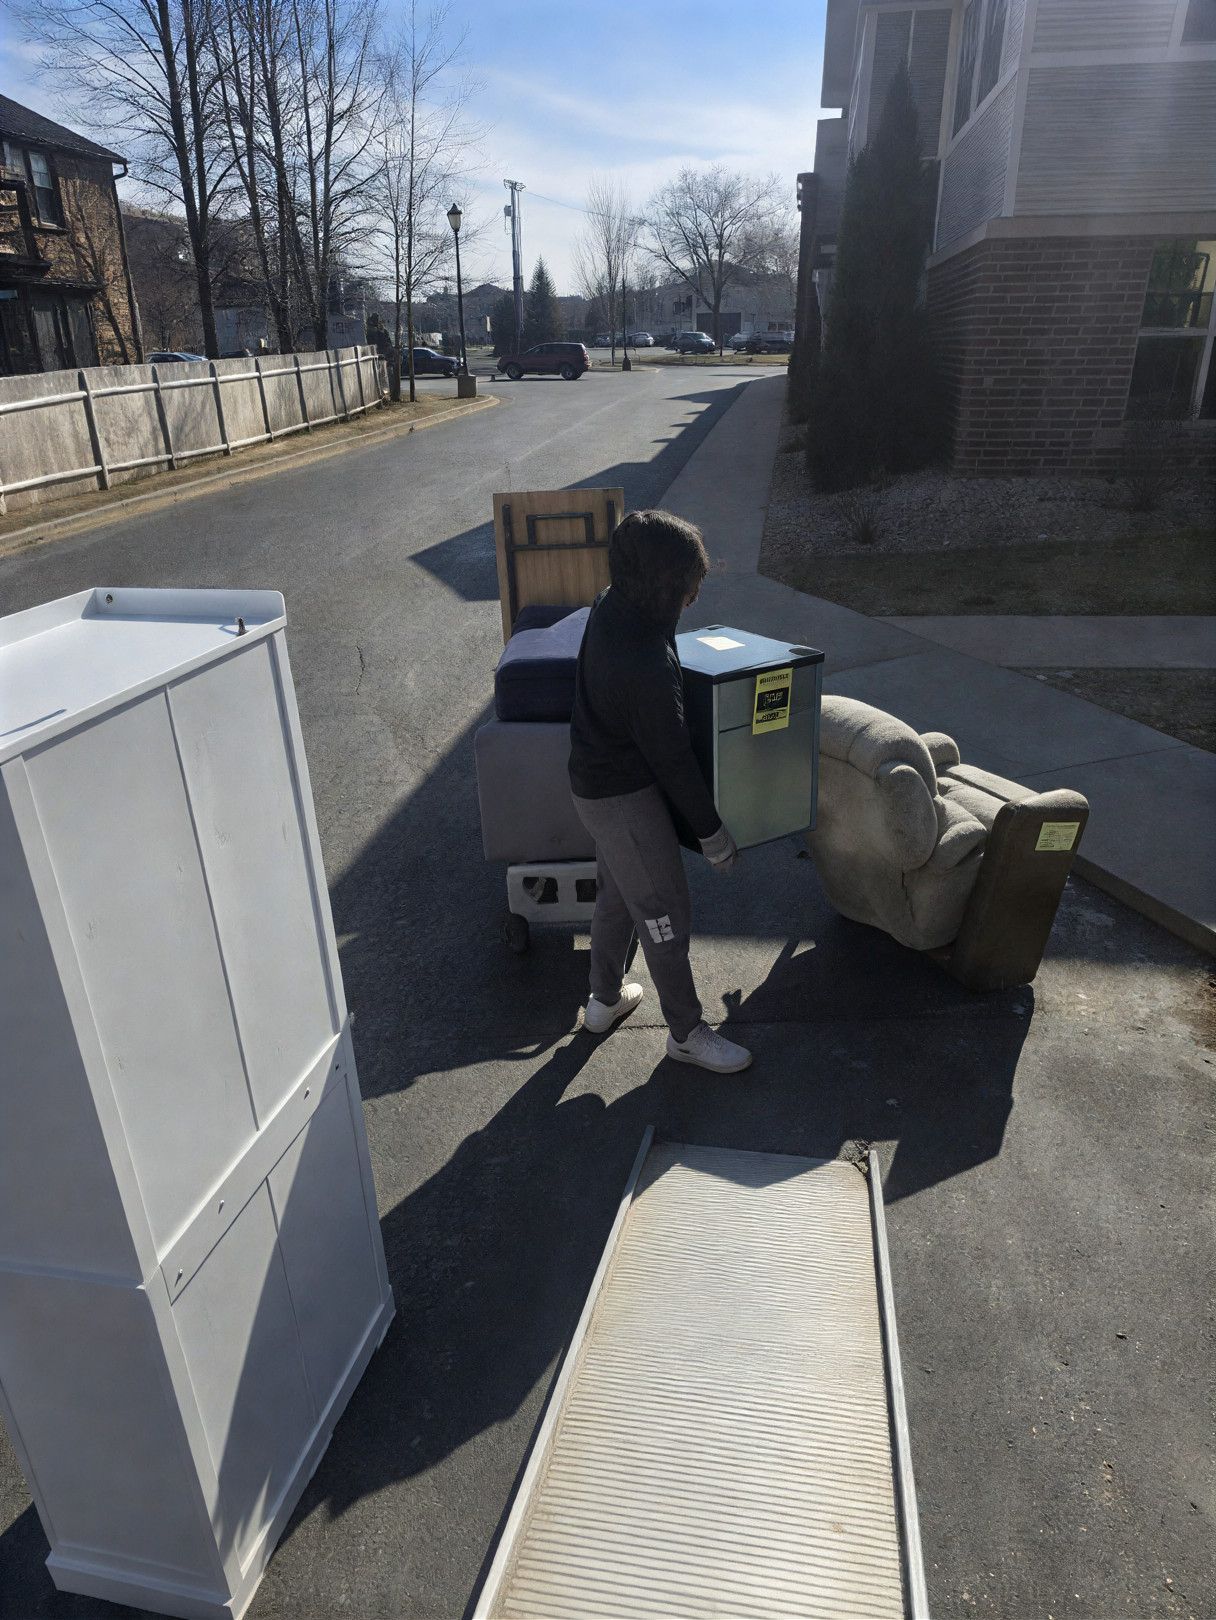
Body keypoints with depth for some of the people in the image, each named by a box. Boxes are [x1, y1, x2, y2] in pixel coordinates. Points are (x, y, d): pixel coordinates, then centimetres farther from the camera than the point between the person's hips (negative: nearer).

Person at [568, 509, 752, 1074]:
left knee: (615, 896, 25)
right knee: (664, 915, 6)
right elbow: (672, 759, -24)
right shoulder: (647, 665, -33)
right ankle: (686, 1032, 24)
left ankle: (605, 1000, 44)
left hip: (595, 780, 9)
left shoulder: (609, 607, -6)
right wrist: (711, 833, -13)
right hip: (625, 799, -9)